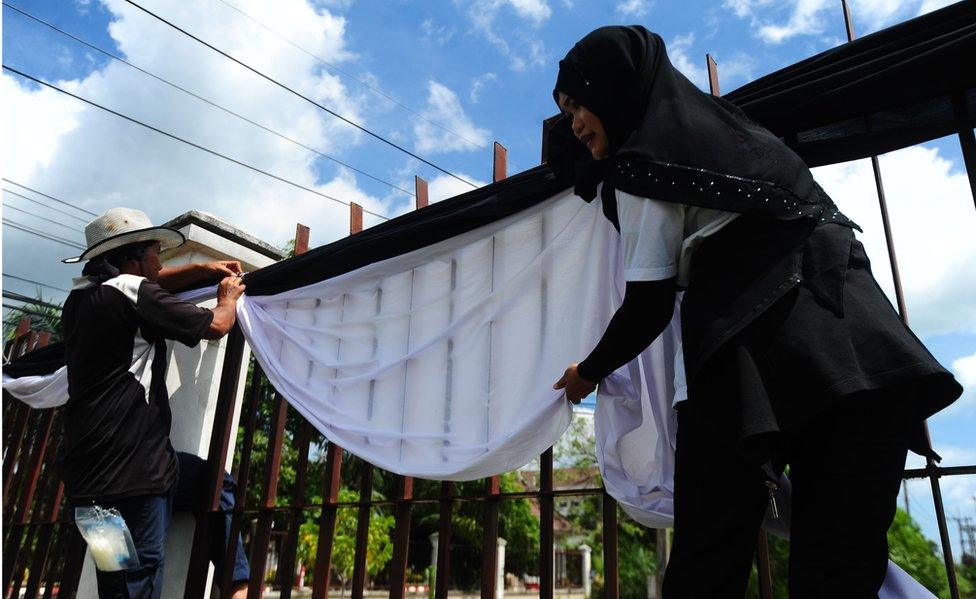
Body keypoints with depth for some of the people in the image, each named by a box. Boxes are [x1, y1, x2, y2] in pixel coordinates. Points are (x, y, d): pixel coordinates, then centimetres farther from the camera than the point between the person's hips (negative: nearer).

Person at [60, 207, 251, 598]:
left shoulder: (82, 297, 14)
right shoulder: (132, 292, -12)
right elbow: (216, 325, -4)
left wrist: (205, 269, 28)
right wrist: (229, 297, 16)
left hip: (97, 460, 10)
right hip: (127, 468, -10)